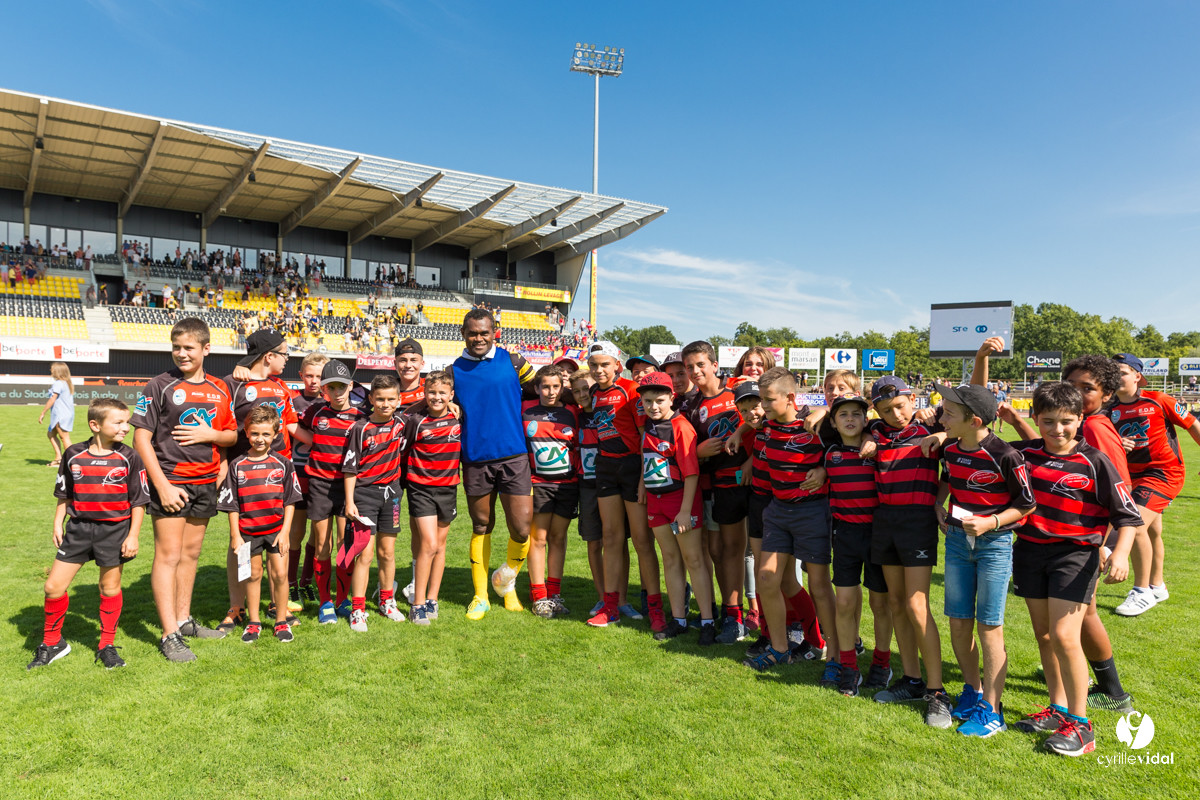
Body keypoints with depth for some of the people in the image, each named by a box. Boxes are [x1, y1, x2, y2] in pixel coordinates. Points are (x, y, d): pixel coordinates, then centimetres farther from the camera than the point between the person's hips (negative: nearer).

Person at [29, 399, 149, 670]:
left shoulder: (128, 458, -6)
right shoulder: (73, 455, 1)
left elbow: (139, 501, -3)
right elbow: (64, 494, 13)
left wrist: (133, 535, -7)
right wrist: (58, 523, 7)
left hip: (115, 529, -2)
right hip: (79, 528, 2)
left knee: (110, 587, 7)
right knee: (54, 586, 4)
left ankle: (107, 646, 22)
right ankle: (52, 643, 26)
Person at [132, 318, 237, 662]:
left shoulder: (219, 388, 9)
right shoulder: (160, 385, -5)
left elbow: (232, 435, 14)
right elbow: (141, 437, -9)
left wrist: (210, 434, -10)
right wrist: (162, 485, -15)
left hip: (206, 483, 5)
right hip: (170, 482, -5)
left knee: (191, 553, 14)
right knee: (169, 555, -2)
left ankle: (184, 620, 27)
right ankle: (170, 635, 5)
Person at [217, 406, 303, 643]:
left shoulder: (282, 463, -3)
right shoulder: (237, 465, -2)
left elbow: (290, 500, 0)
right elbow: (232, 504, 1)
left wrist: (285, 530, -5)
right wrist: (235, 534, -2)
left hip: (276, 529, 0)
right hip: (248, 531, 1)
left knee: (280, 574, 0)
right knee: (253, 575, 10)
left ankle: (281, 621, 15)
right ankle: (253, 622, 25)